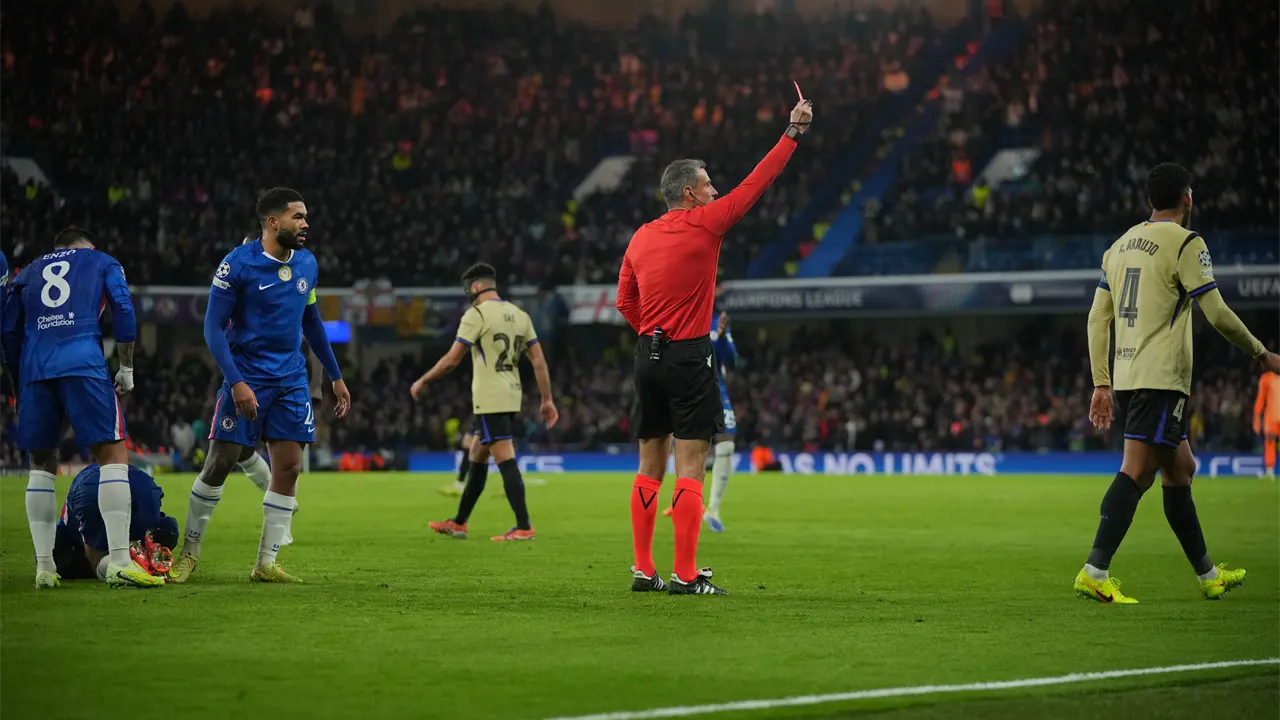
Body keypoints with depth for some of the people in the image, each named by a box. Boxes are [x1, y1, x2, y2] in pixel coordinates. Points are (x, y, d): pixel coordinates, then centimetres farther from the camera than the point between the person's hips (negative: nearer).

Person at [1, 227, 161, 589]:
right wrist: (127, 369, 13)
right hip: (83, 364, -4)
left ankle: (44, 568, 8)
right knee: (113, 454, -3)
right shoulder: (102, 263, 20)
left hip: (35, 369, 4)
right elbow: (123, 313, 7)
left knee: (42, 463, 13)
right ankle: (119, 562, -14)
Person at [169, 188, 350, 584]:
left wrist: (336, 376, 21)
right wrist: (236, 382, -21)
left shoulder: (307, 263, 7)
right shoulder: (238, 264, -12)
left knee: (289, 466, -2)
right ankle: (189, 553, 10)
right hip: (247, 377, -5)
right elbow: (213, 326, -11)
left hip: (291, 379, 5)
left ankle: (266, 563, 4)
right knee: (220, 463, -4)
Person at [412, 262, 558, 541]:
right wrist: (547, 400, 12)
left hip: (489, 400, -8)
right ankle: (459, 523, 25)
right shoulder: (520, 315, 12)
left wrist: (422, 382, 2)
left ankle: (524, 527, -16)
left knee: (505, 459, -11)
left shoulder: (477, 314, -9)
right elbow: (538, 360, 9)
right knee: (477, 456, 17)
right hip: (511, 396, 8)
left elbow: (451, 360, -10)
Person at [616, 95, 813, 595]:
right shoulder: (705, 224, -6)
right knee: (691, 465, -5)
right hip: (689, 358, -6)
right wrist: (793, 133, 3)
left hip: (648, 355, 6)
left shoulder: (641, 237, 10)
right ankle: (685, 575, -8)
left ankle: (643, 570, 12)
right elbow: (755, 184, -3)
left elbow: (625, 302, 15)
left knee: (650, 465, 11)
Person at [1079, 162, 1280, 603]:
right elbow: (1218, 315, -9)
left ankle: (1207, 575, 25)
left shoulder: (1121, 245, 15)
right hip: (1161, 378, -8)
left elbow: (1098, 319, 14)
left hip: (1126, 377, 8)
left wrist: (1102, 384, 17)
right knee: (1136, 472, -12)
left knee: (1179, 469, 17)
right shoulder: (1185, 243, -6)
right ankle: (1095, 572, -22)